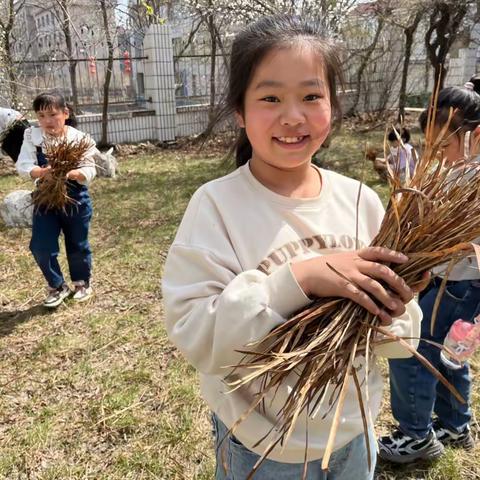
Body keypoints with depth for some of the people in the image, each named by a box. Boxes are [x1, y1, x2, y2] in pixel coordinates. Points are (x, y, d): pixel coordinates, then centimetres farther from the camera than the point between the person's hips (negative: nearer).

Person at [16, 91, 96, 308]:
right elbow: (23, 165, -15)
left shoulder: (79, 139, -14)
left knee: (77, 245, 12)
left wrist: (71, 173, -38)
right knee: (40, 247, -1)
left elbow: (89, 171, -17)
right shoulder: (32, 136, -9)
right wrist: (42, 172, -35)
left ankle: (82, 282, 38)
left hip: (75, 199, -2)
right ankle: (57, 286, 23)